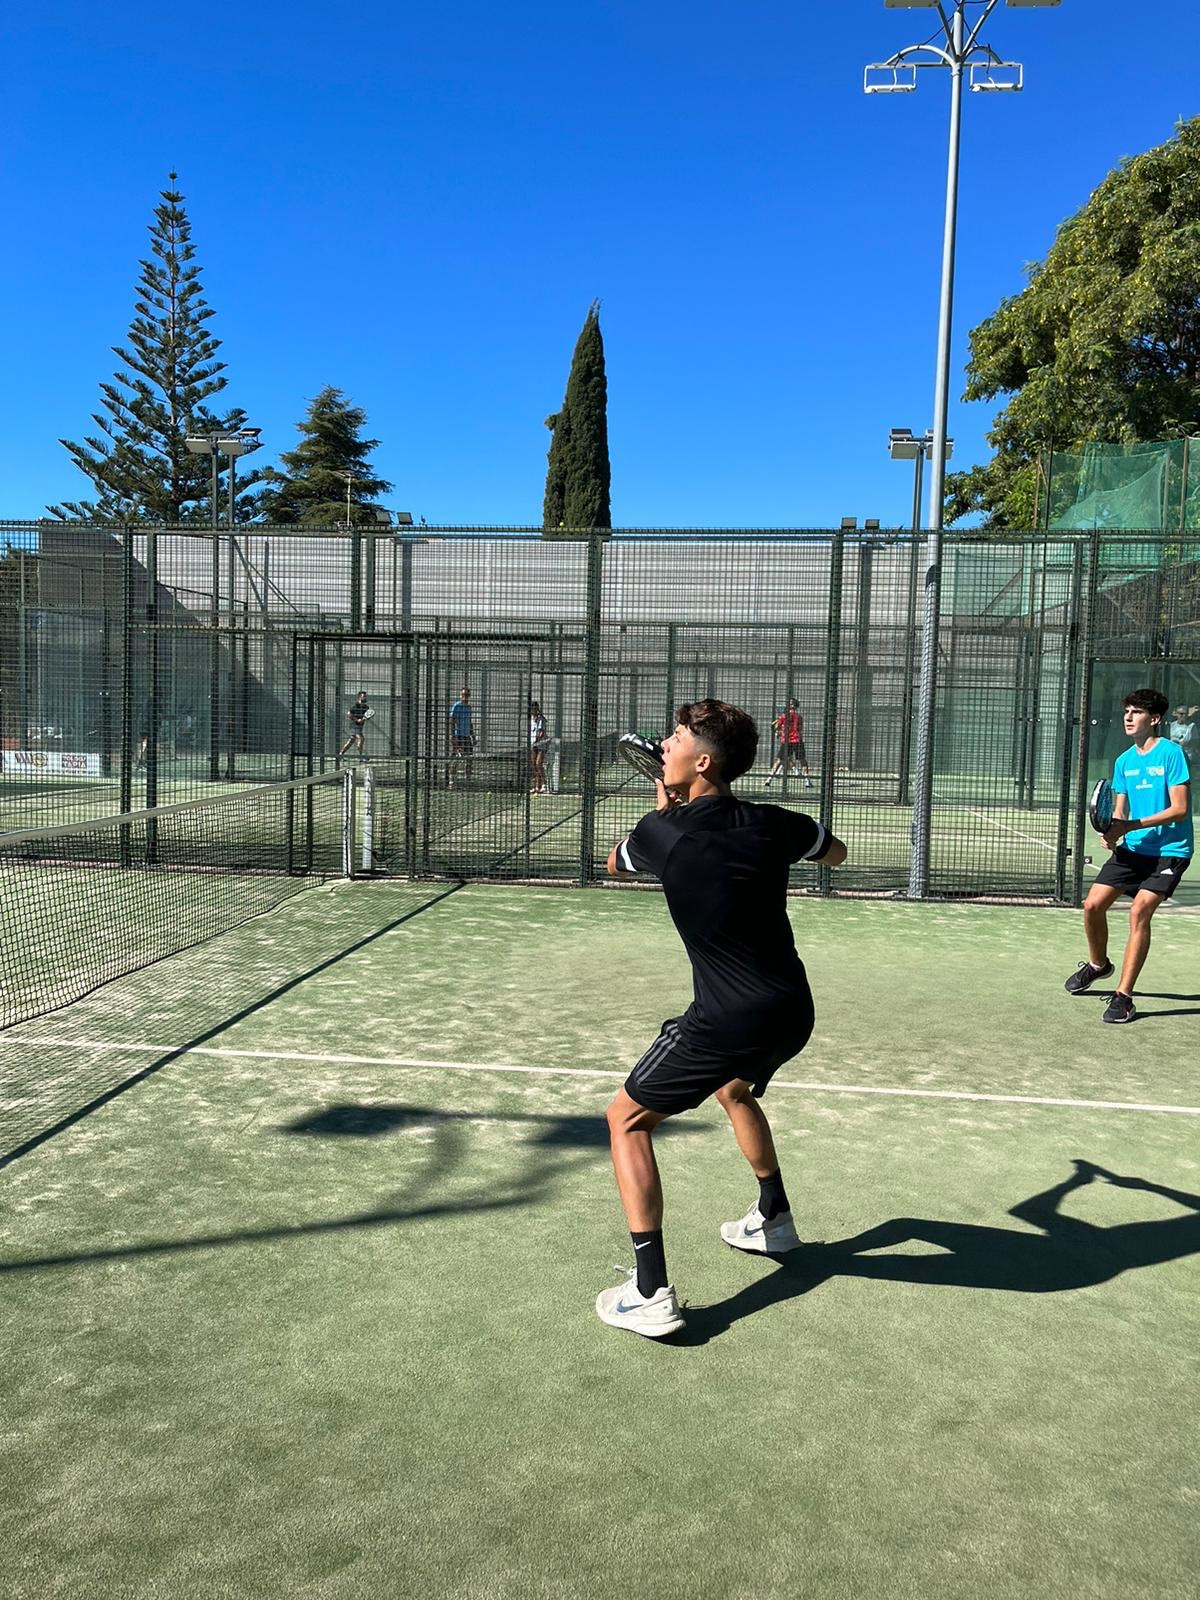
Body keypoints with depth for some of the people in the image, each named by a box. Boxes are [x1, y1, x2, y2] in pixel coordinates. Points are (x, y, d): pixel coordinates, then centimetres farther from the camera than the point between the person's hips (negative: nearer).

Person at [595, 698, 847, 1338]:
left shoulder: (661, 832, -12)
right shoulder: (772, 823, -2)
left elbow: (615, 864, 13)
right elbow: (836, 854, 20)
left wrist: (662, 804, 24)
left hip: (725, 1021, -6)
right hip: (793, 1013, 6)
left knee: (626, 1119, 7)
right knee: (734, 1089, 36)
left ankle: (650, 1294, -1)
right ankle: (773, 1220, 52)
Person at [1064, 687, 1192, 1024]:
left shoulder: (1171, 753, -11)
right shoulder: (1124, 761, 9)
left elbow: (1180, 809, -16)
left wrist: (1132, 825, -22)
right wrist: (1113, 831, -9)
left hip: (1169, 851, -6)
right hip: (1132, 848, 6)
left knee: (1139, 912, -19)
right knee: (1093, 905, 1)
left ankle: (1123, 996, -10)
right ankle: (1097, 964, 30)